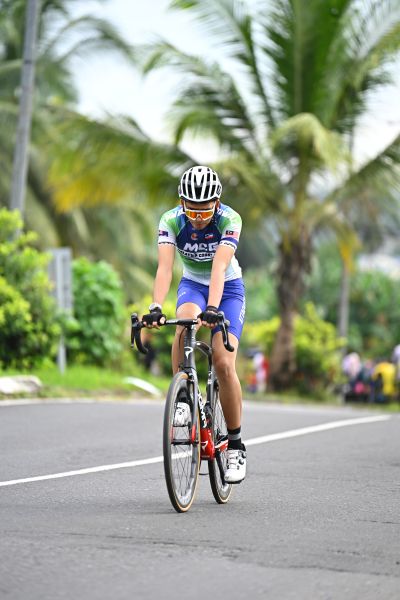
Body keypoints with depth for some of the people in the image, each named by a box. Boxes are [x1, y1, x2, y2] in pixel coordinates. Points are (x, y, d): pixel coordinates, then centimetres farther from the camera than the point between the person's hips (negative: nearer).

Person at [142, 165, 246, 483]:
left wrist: (212, 308, -53)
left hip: (228, 288, -1)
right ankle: (181, 398, -24)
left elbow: (219, 268, -38)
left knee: (224, 364, -15)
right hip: (192, 284, 1)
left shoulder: (230, 219, -27)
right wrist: (156, 307, -49)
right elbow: (165, 267, -33)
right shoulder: (171, 220, -22)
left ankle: (236, 446, -1)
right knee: (186, 317, -36)